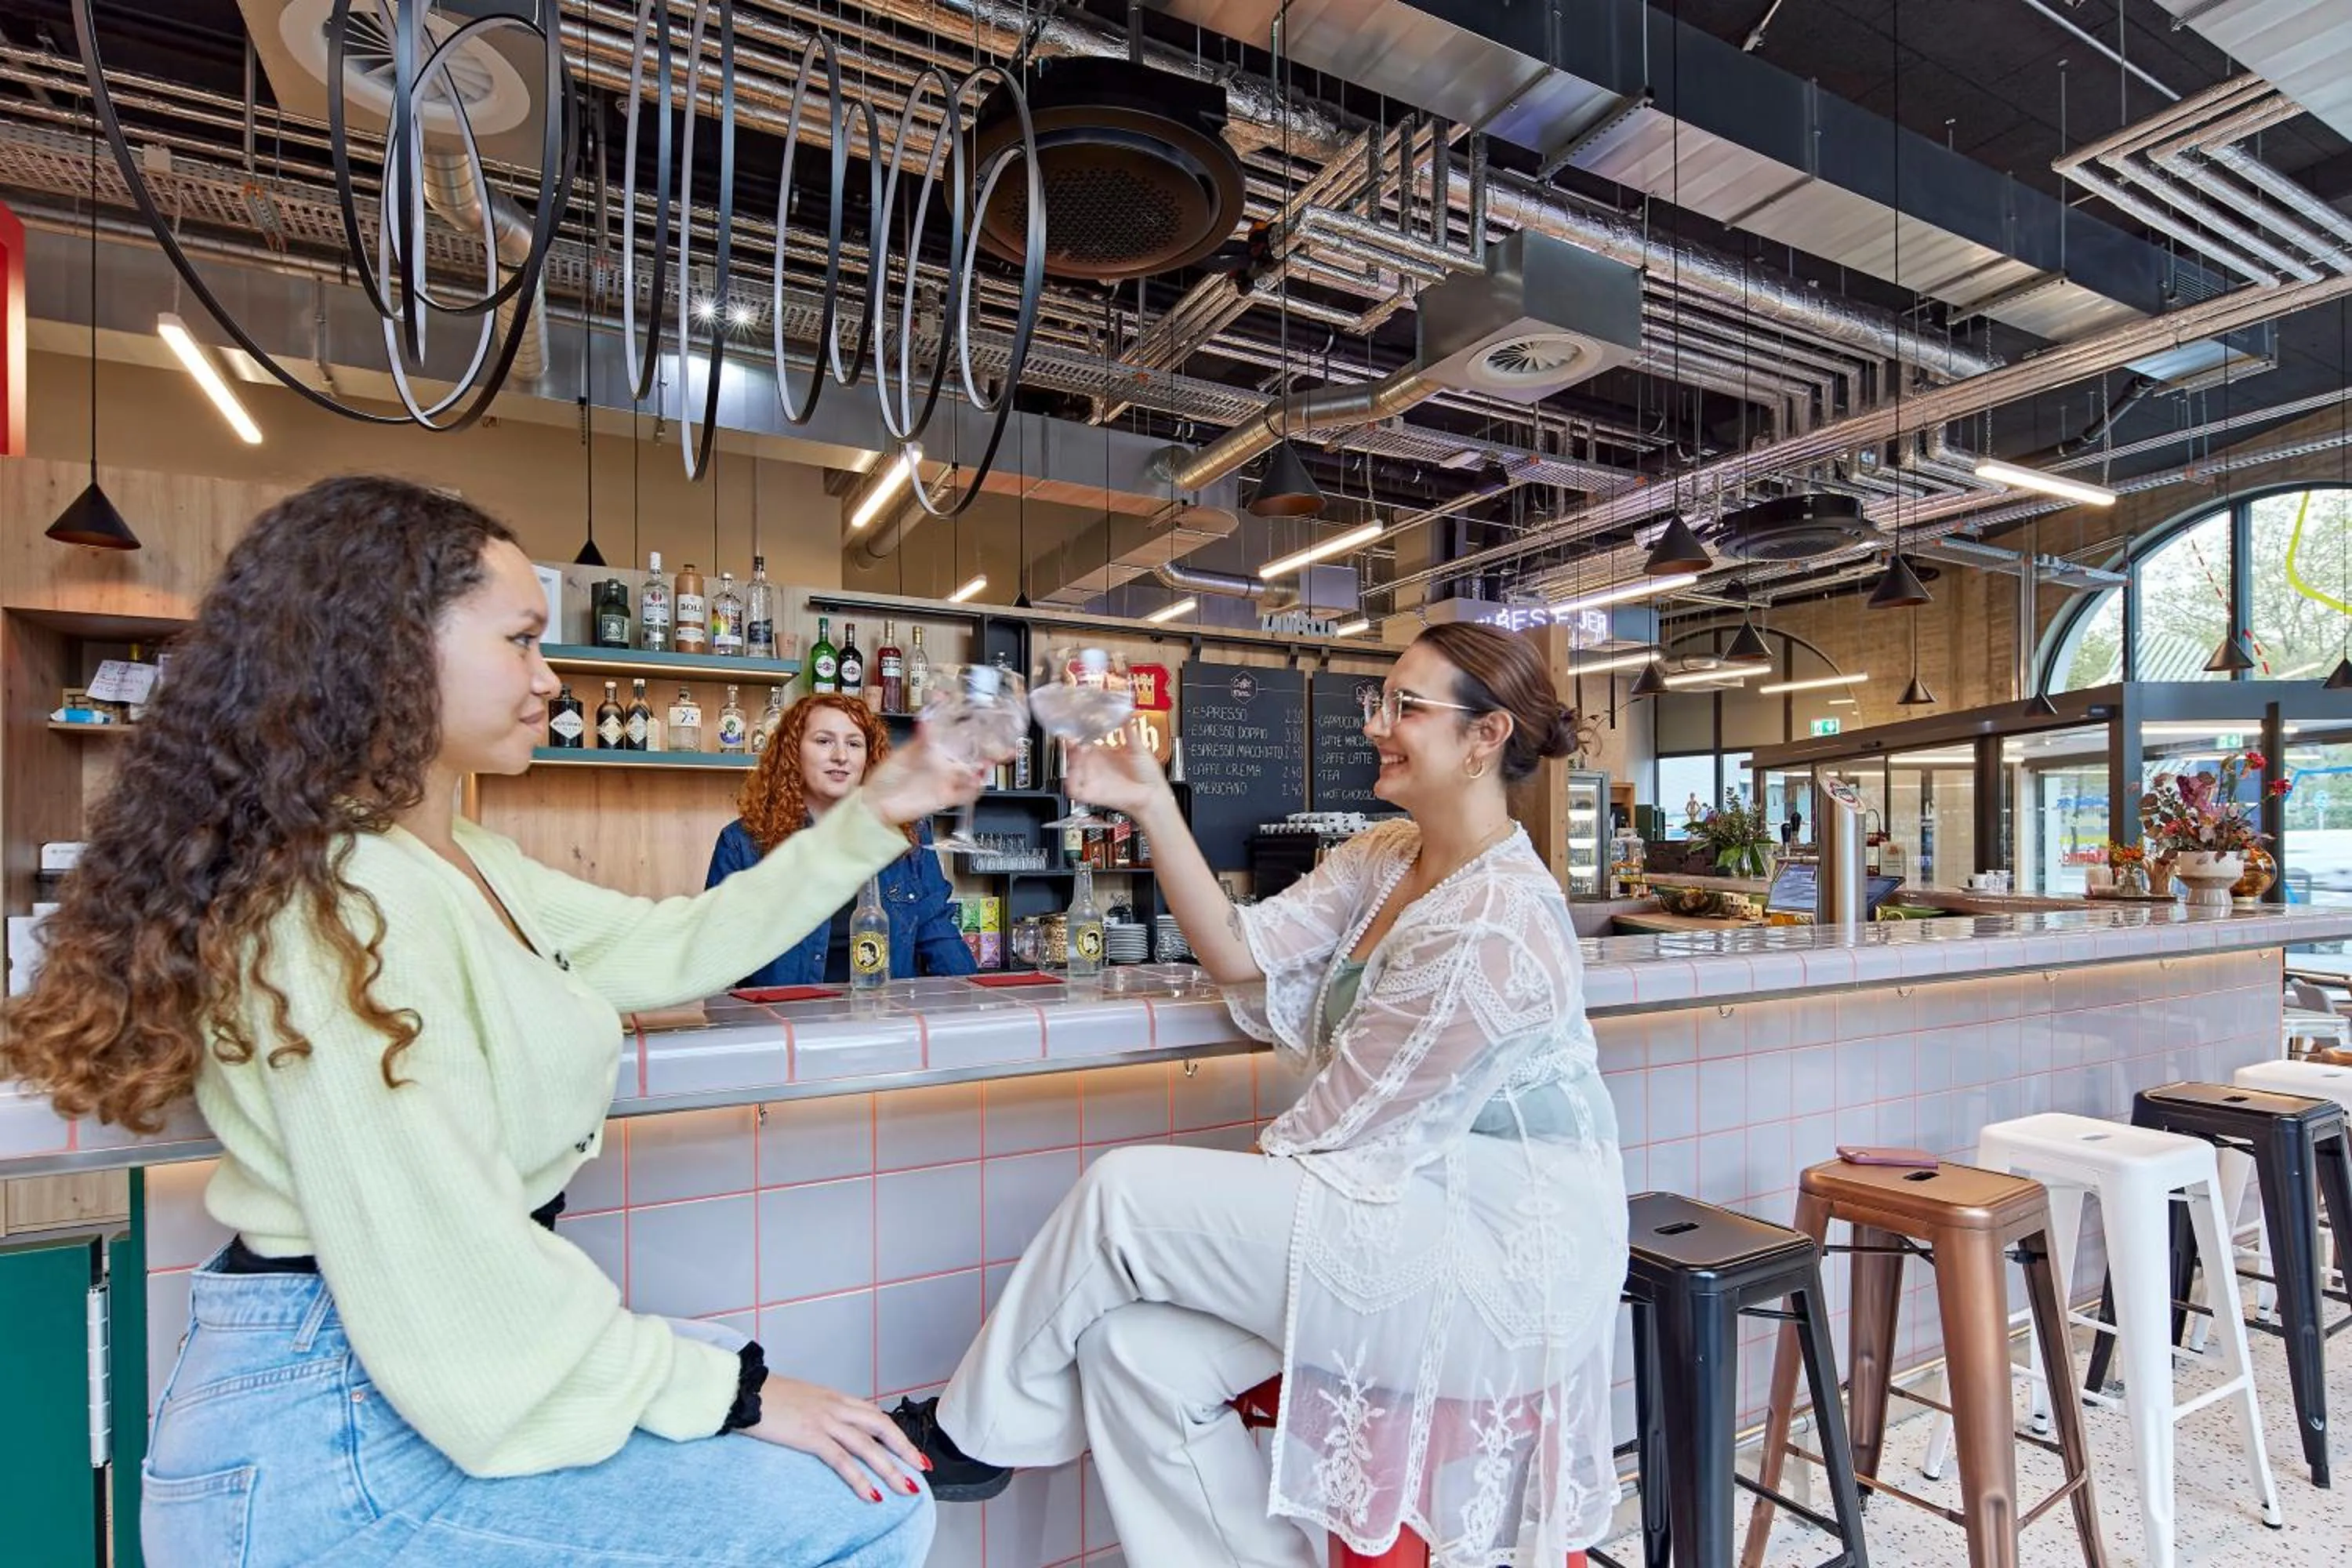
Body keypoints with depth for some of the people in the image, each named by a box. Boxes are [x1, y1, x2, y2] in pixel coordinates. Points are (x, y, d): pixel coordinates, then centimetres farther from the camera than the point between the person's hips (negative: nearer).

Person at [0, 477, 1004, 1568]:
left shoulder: (469, 869, 7)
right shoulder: (344, 905, -24)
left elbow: (671, 946, 11)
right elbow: (446, 1265, -27)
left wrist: (872, 817, 7)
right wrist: (722, 1389, -19)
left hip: (420, 1356, 10)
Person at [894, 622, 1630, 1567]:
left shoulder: (1498, 922, -22)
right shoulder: (1383, 860, 6)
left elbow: (1341, 1120, -16)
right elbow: (1244, 955, -3)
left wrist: (1247, 1175, 1)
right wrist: (1152, 807, -9)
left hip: (1497, 1251, -8)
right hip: (1415, 1210, 8)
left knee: (1126, 1194, -12)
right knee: (1139, 1350, -7)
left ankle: (973, 1430, 13)